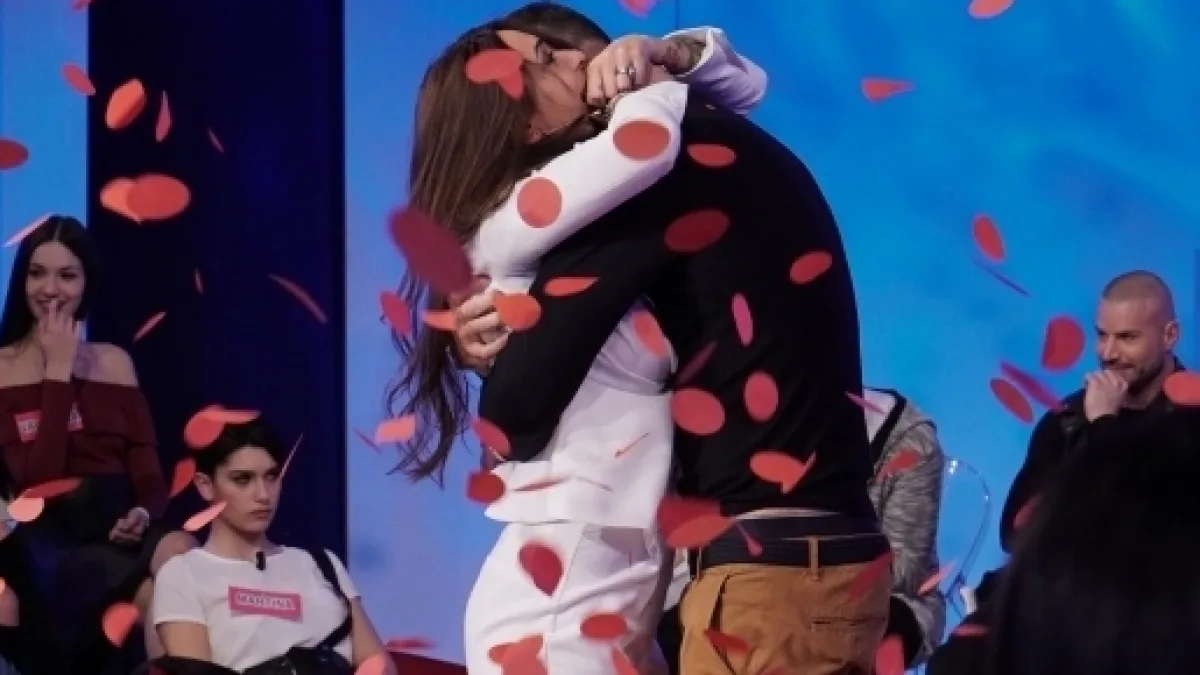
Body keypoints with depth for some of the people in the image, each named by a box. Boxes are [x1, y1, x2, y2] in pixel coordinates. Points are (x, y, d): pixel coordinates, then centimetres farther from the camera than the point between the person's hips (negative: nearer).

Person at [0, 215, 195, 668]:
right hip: (53, 544, -4)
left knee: (178, 552, -34)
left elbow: (147, 469, 12)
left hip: (122, 530, 4)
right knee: (159, 591, -36)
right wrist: (57, 373, -7)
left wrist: (145, 512, -13)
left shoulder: (114, 363, 16)